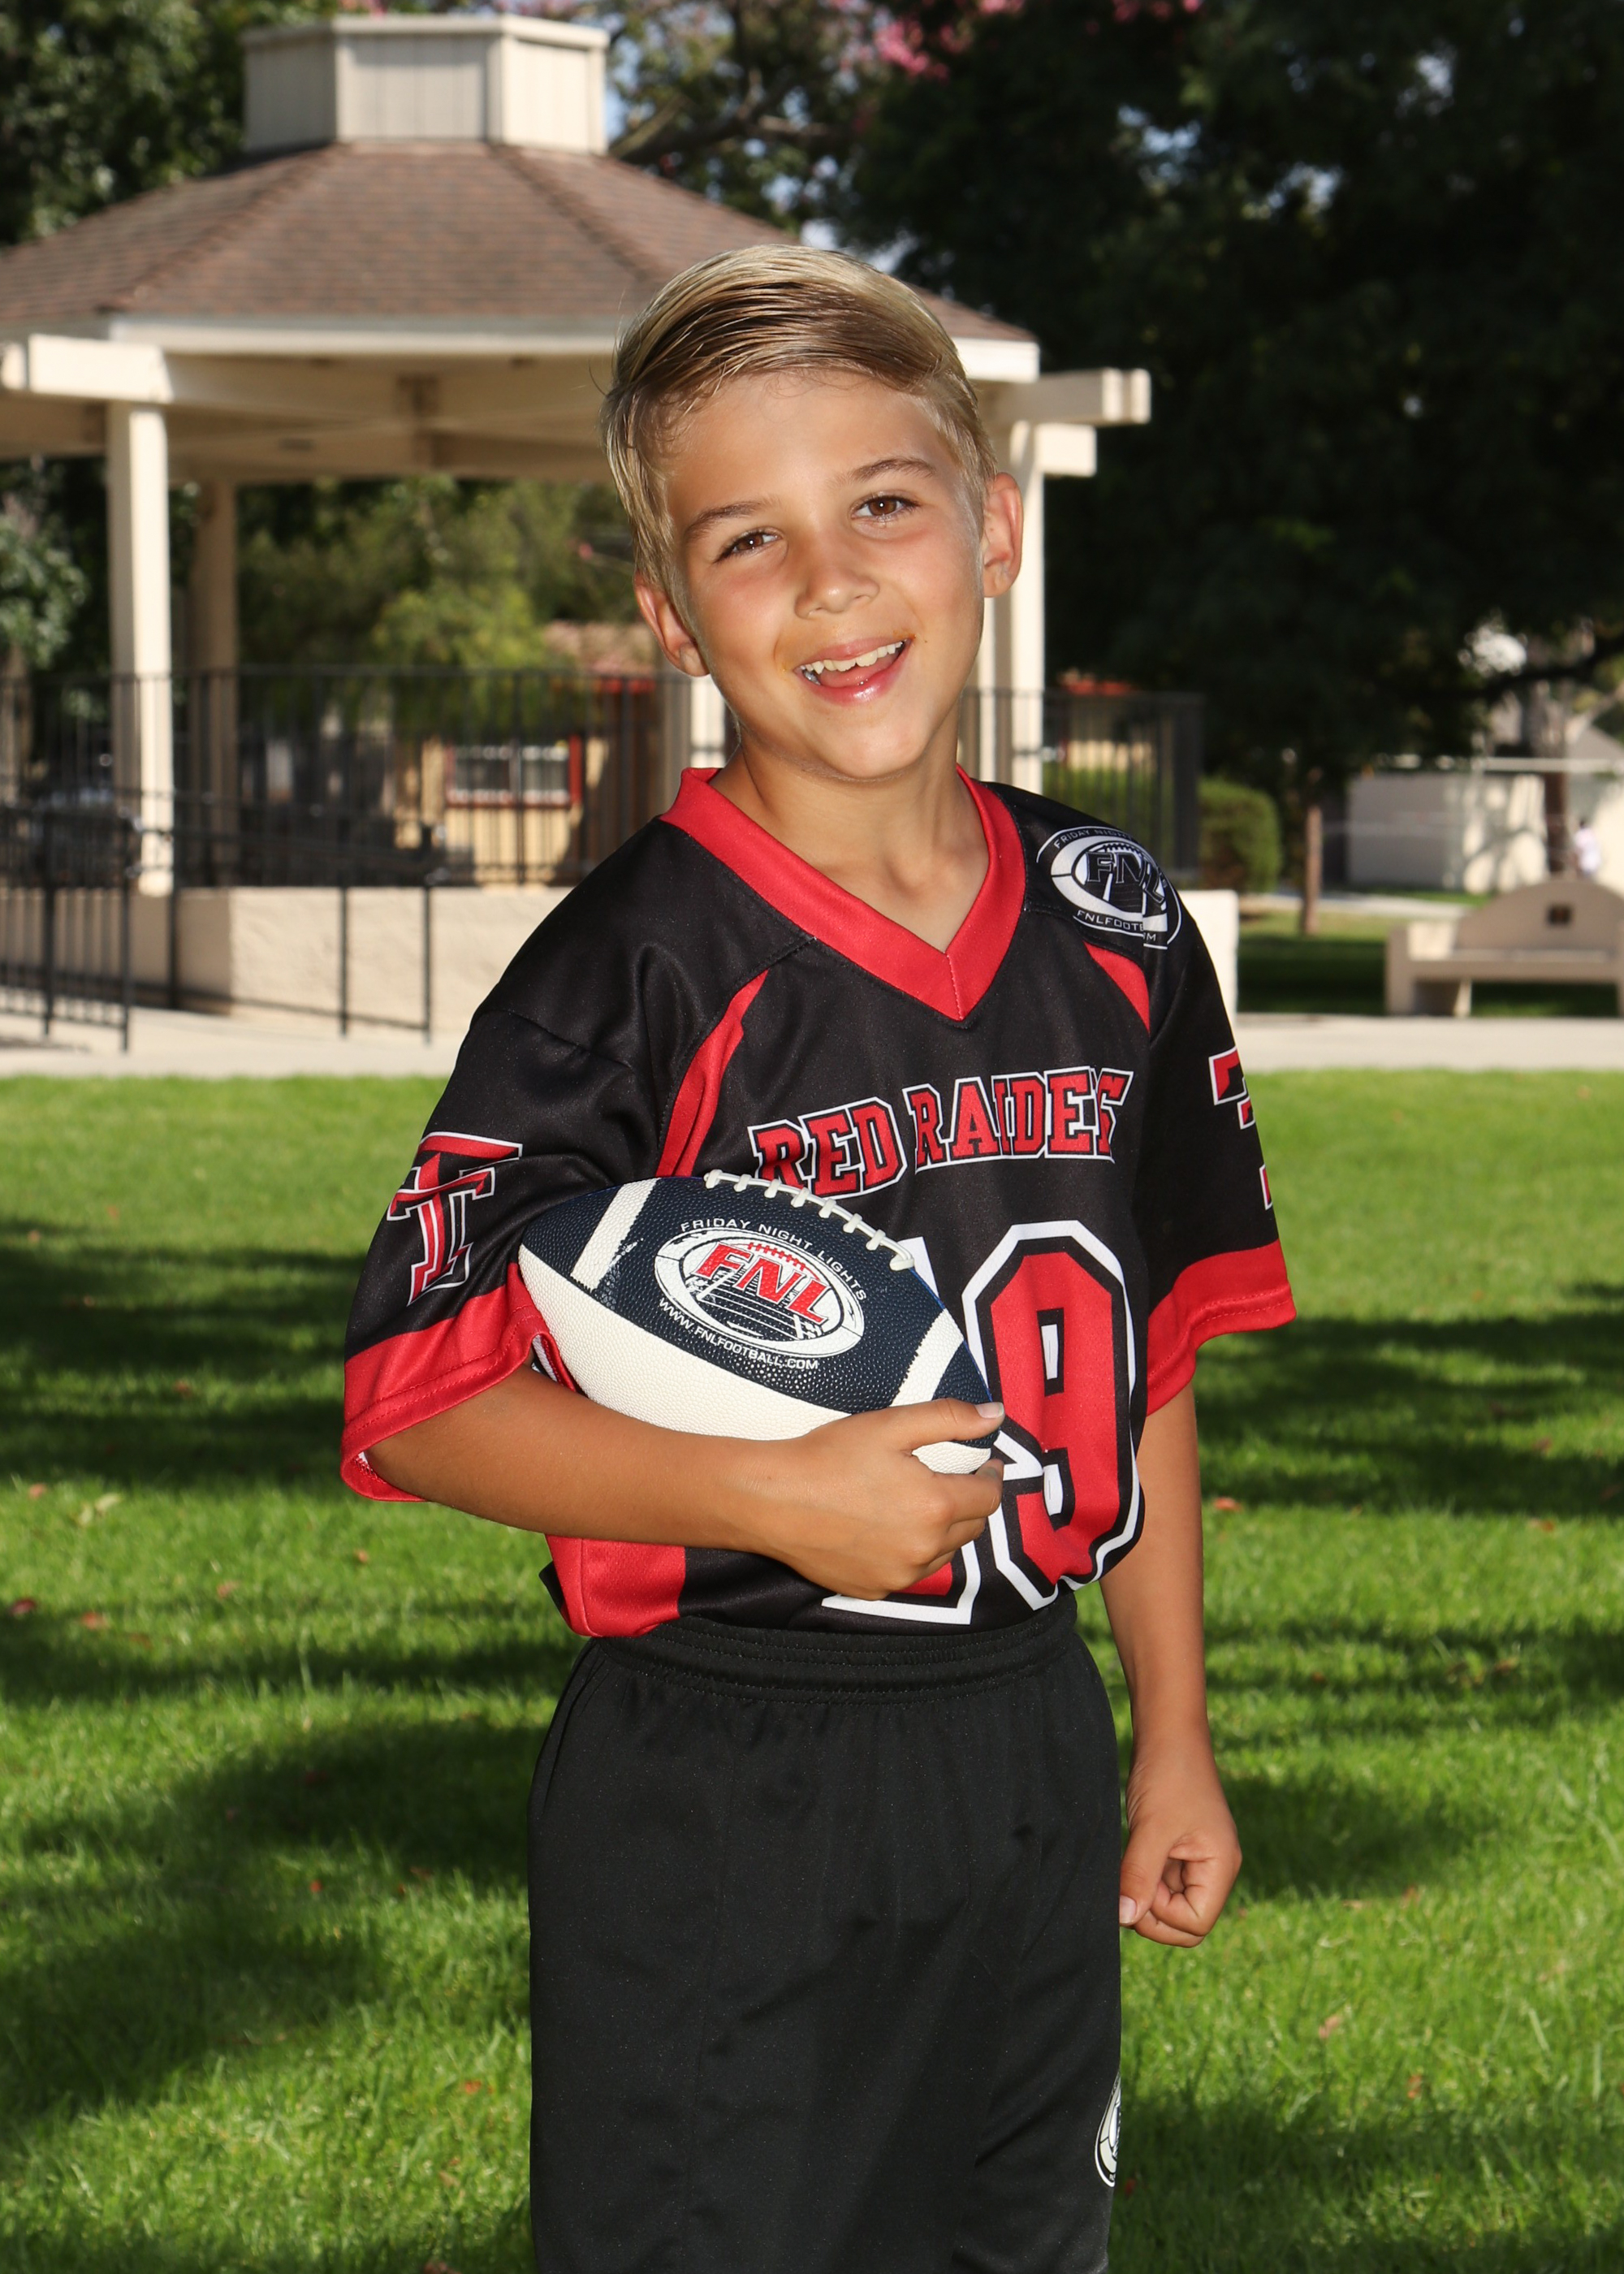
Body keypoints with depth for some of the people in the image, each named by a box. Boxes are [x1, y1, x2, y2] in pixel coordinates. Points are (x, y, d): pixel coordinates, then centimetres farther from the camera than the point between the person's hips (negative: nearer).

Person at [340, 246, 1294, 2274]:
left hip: (1031, 1762, 5)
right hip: (715, 1801, -5)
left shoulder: (1113, 931, 5)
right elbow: (421, 1404, -14)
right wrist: (784, 1499, -23)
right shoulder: (636, 972, -12)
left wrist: (1175, 1732, 14)